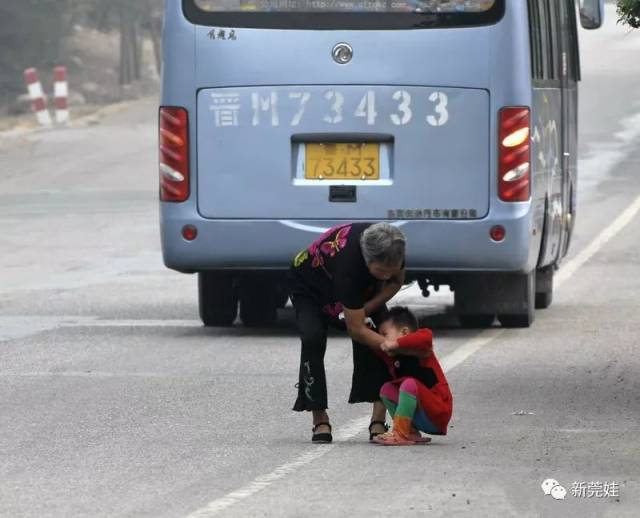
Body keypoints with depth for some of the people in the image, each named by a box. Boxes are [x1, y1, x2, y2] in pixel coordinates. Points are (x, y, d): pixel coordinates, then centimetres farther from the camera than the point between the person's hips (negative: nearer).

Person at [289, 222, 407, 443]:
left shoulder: (392, 249, -30)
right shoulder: (349, 262, -45)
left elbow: (396, 281, -5)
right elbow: (356, 330, -39)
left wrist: (367, 309, -21)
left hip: (362, 286, 5)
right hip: (309, 286, -5)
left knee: (379, 338, -16)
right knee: (312, 339, -29)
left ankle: (378, 422, -16)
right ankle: (320, 421, -18)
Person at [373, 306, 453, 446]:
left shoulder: (419, 350, -14)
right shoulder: (394, 358, 12)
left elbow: (425, 337, -36)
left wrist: (395, 344, -32)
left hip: (438, 414, -9)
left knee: (409, 384, -28)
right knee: (387, 389, 6)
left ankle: (400, 434, -27)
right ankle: (411, 433, 0)